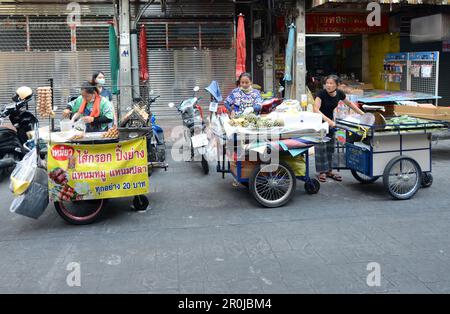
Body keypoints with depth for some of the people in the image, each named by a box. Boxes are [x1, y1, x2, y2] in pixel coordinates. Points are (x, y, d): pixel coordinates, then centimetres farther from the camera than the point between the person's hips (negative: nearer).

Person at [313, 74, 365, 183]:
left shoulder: (339, 94, -8)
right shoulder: (321, 93, -24)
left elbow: (349, 104, 9)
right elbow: (316, 109, -33)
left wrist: (363, 114, 9)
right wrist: (328, 120, -43)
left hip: (330, 120, 5)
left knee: (330, 147, 7)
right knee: (321, 147, -7)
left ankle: (329, 171, 15)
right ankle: (322, 172, 1)